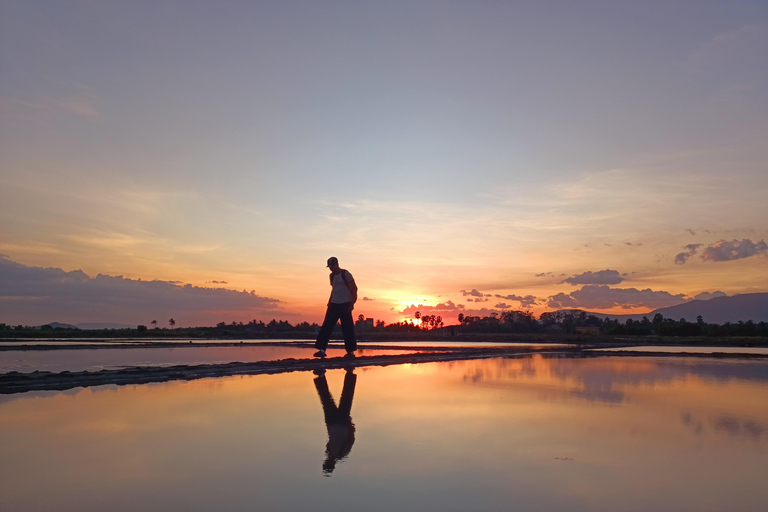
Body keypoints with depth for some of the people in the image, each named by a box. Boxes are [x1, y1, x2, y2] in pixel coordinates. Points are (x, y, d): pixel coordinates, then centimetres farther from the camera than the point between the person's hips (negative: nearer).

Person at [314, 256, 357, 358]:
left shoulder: (345, 274, -6)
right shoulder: (332, 276, 14)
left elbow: (354, 289, -7)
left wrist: (352, 303, -14)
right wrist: (329, 303, 17)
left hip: (345, 304, -6)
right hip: (334, 304, 7)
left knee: (347, 328, -3)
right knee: (326, 326, -2)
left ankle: (351, 351, 5)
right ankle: (322, 349, -2)